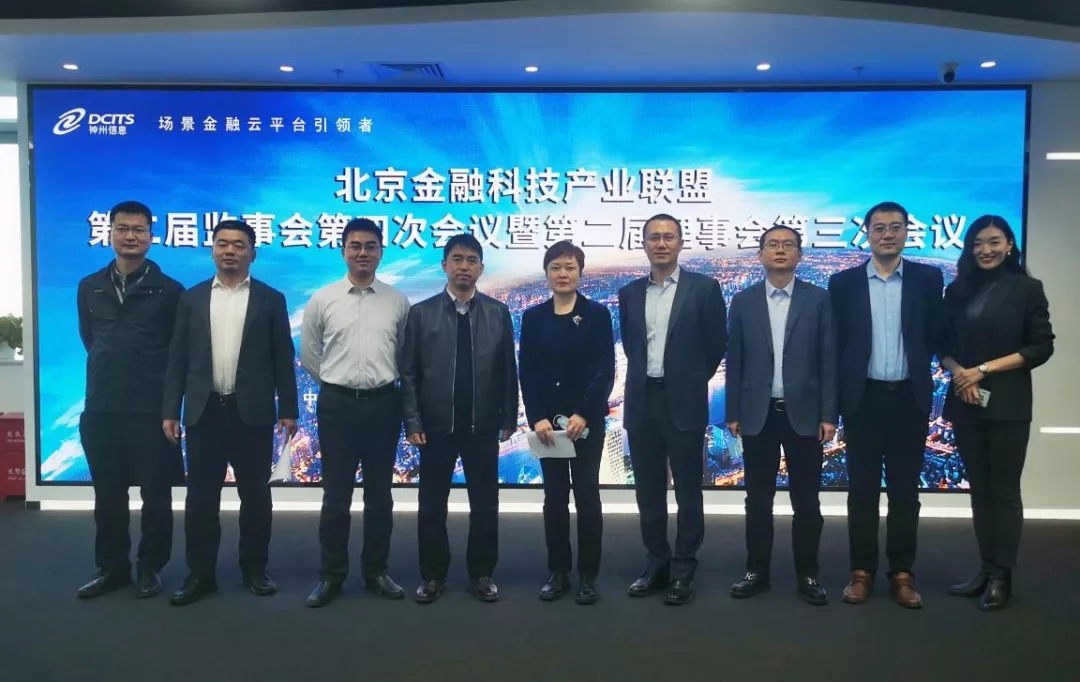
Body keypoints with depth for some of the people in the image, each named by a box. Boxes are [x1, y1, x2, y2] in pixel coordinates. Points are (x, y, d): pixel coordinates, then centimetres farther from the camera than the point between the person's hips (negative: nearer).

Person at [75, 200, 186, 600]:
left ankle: (150, 568, 21)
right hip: (100, 409, 4)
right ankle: (111, 567, 27)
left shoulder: (169, 290, -5)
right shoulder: (89, 287, 8)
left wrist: (164, 388, 5)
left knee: (155, 494, 6)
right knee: (107, 495, 12)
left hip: (151, 409, -4)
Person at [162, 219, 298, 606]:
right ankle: (201, 573, 17)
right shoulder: (192, 298, 9)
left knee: (255, 495, 7)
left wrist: (288, 409, -1)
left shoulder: (270, 299, 4)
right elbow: (178, 357, 7)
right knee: (201, 497, 6)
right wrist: (171, 410, 1)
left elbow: (283, 358, 3)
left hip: (252, 411, -1)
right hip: (204, 411, 2)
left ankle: (254, 569, 20)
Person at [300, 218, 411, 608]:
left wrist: (382, 382, 10)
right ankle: (332, 575, 18)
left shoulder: (398, 302, 2)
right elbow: (308, 356, 8)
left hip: (383, 403, 1)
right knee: (336, 495, 5)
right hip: (337, 404, -1)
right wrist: (336, 384, 11)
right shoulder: (322, 300, 0)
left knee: (379, 494, 10)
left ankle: (376, 572, 22)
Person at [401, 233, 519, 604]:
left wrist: (509, 418, 0)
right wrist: (413, 422, -6)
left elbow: (508, 370, 3)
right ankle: (433, 575, 23)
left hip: (483, 425, 1)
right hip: (436, 425, 0)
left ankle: (481, 574, 23)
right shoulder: (421, 313, 1)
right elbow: (409, 373, 0)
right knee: (432, 505, 8)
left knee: (485, 504, 9)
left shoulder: (498, 312, 3)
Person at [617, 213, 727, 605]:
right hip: (641, 403, 4)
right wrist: (646, 377, 12)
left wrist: (692, 380, 8)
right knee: (648, 491, 11)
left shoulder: (704, 288, -3)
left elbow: (716, 344, 1)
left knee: (688, 492, 5)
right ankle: (657, 564, 24)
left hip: (684, 403, -4)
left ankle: (683, 571, 16)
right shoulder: (630, 294, 9)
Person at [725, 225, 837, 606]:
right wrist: (733, 413, 1)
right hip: (758, 413, 1)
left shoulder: (818, 299, 2)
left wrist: (829, 414, -6)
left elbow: (828, 360, -1)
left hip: (803, 412, -1)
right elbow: (734, 361, 5)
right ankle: (757, 571, 21)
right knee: (758, 499, 9)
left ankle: (807, 574, 19)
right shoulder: (743, 301, 5)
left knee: (806, 500, 6)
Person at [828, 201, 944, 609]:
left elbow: (935, 337, 4)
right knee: (862, 489, 7)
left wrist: (915, 372, 4)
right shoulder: (843, 282, 2)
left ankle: (902, 573, 19)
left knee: (905, 490, 8)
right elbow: (835, 344, 2)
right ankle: (862, 570, 17)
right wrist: (837, 397, 0)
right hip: (863, 398, 0)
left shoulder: (928, 279, 2)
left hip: (909, 398, 0)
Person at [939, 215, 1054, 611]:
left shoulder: (1027, 288, 0)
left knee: (1004, 489, 1)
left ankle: (1002, 577, 10)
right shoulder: (958, 290, 9)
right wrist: (958, 371, -11)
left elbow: (1041, 347, -5)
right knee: (979, 489, 9)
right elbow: (943, 345, 9)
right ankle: (985, 570, 18)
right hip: (965, 402, 4)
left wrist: (984, 369, -12)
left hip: (1007, 402, -3)